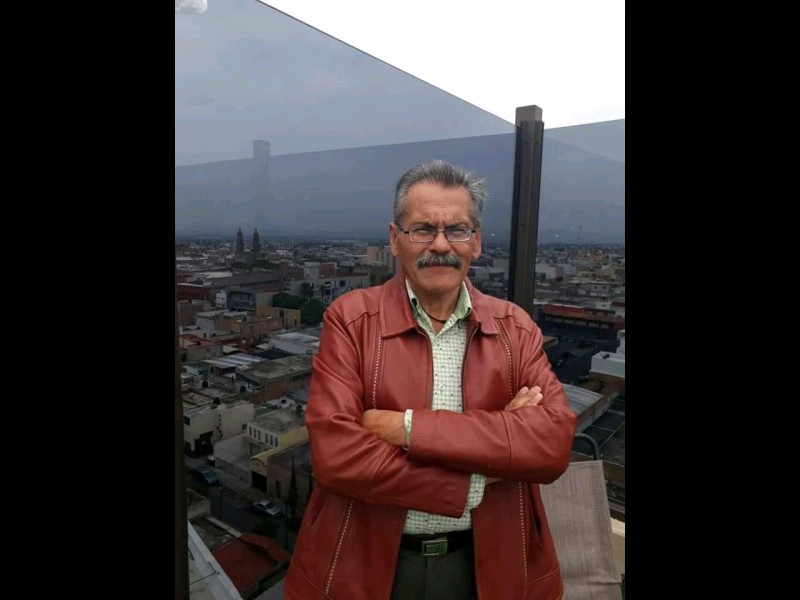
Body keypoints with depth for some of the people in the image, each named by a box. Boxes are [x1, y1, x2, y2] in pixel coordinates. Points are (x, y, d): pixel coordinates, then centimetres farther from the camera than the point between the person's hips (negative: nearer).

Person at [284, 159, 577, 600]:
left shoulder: (515, 328, -4)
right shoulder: (349, 319, -11)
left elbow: (555, 441, -17)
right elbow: (335, 454, -20)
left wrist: (409, 428, -23)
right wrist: (477, 480, -18)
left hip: (489, 565, 2)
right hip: (365, 564, -1)